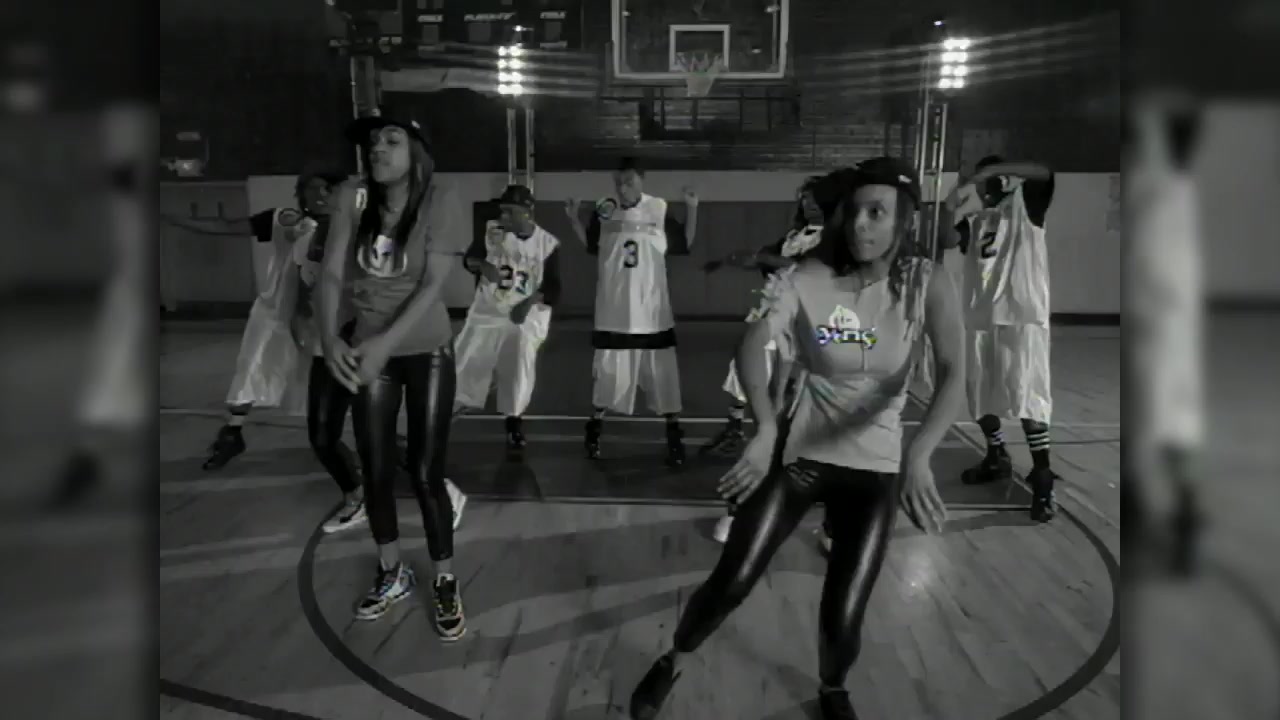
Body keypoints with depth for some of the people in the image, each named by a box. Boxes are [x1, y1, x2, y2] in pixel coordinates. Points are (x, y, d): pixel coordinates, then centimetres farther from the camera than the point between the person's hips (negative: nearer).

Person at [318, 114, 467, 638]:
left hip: (427, 351, -3)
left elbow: (432, 286, -18)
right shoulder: (352, 198, -4)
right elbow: (331, 274, -8)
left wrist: (384, 343, -26)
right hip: (368, 351, 4)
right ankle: (392, 574, 30)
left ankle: (445, 583, 16)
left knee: (425, 473, -3)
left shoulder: (440, 202, -13)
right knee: (375, 470, 10)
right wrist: (329, 338, -24)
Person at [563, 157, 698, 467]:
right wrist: (574, 220, -1)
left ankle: (674, 435, 17)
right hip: (614, 308, 1)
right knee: (606, 368, 10)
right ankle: (594, 428, 26)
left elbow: (685, 245, 1)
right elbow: (591, 246, 12)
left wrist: (692, 209, -9)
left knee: (663, 370, 5)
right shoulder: (604, 210, -2)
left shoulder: (659, 209, -4)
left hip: (652, 308, 0)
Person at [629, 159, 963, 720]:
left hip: (875, 468, 1)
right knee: (731, 581, -3)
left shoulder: (927, 286, -13)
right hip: (797, 453, 0)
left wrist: (919, 454, -44)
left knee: (842, 617, -1)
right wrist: (765, 431, -48)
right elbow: (751, 346, -30)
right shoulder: (807, 279, -15)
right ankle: (671, 666, 28)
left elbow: (955, 375, -26)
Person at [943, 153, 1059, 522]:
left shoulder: (1023, 204, 5)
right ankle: (997, 460, 32)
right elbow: (945, 241, -1)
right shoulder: (974, 221, 17)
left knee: (1027, 395, -14)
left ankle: (1043, 481, -10)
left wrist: (988, 171, -19)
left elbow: (1043, 173, -16)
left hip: (1022, 316, -6)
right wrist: (949, 204, -15)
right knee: (981, 394, 13)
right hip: (983, 317, 6)